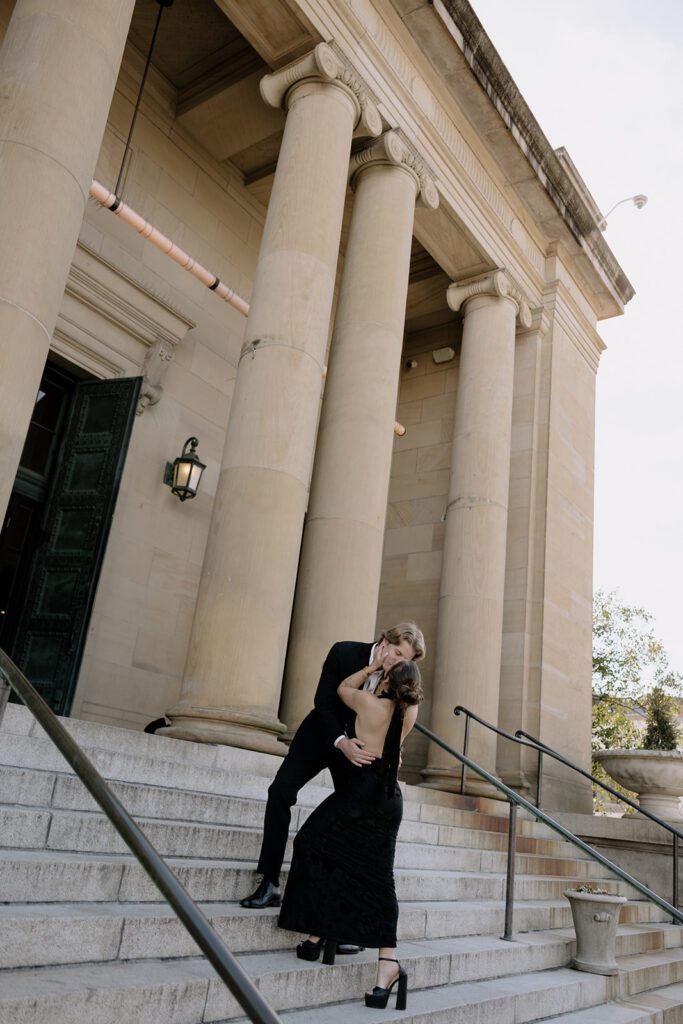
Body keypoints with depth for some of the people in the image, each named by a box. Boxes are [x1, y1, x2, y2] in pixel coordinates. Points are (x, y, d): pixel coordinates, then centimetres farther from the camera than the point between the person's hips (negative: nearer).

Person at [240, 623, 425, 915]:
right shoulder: (344, 652, -22)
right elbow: (323, 702, -22)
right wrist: (340, 742, -35)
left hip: (358, 746, 2)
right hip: (321, 735, -2)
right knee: (281, 791, -15)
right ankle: (269, 884, -10)